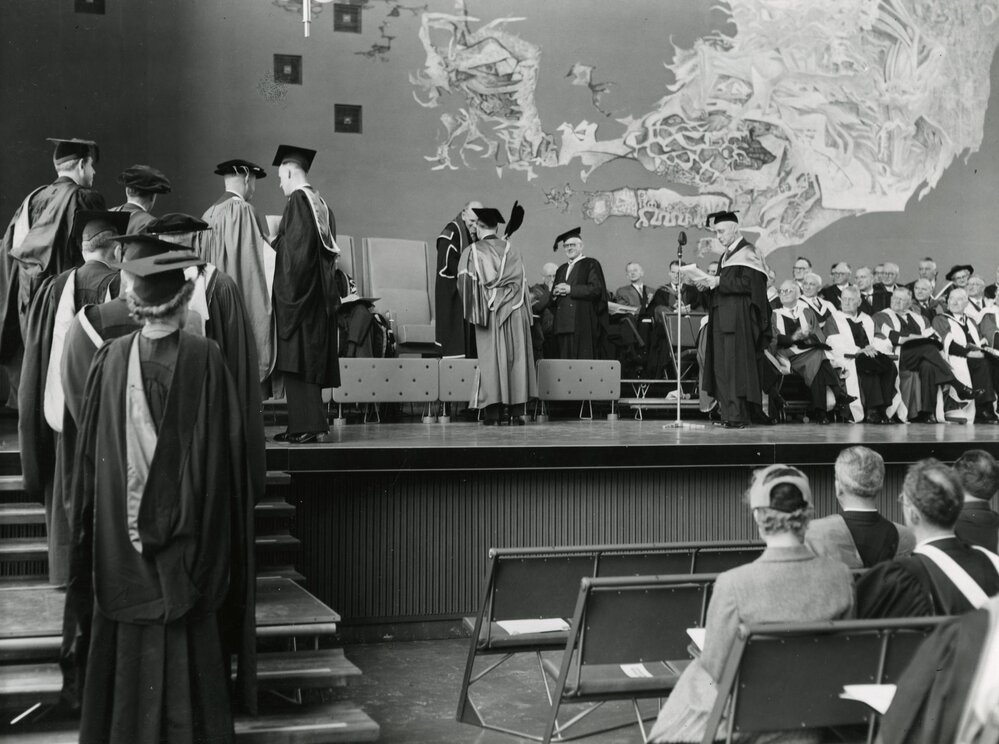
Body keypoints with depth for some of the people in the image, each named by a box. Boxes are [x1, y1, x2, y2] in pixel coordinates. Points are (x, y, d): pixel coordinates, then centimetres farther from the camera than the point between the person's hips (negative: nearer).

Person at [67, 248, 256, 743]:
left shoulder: (111, 358, -4)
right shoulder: (204, 358, -11)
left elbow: (90, 450, 1)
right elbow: (225, 446, -8)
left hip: (121, 528, 2)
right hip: (188, 527, -2)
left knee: (129, 643, 12)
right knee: (190, 643, 9)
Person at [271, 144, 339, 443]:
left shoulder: (298, 202, -11)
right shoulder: (321, 204, 14)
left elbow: (295, 249, -20)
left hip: (298, 294, -9)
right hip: (320, 293, 9)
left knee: (298, 360, -7)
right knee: (311, 360, 9)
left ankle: (309, 425, -8)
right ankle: (303, 425, 13)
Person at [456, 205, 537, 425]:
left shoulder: (473, 252, -2)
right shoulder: (511, 250, 7)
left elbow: (464, 282, -2)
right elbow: (521, 281, 9)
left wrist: (472, 310, 10)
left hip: (490, 311, -2)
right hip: (515, 311, 2)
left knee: (491, 358, 0)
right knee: (516, 357, 5)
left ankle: (492, 412, -5)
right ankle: (516, 411, 2)